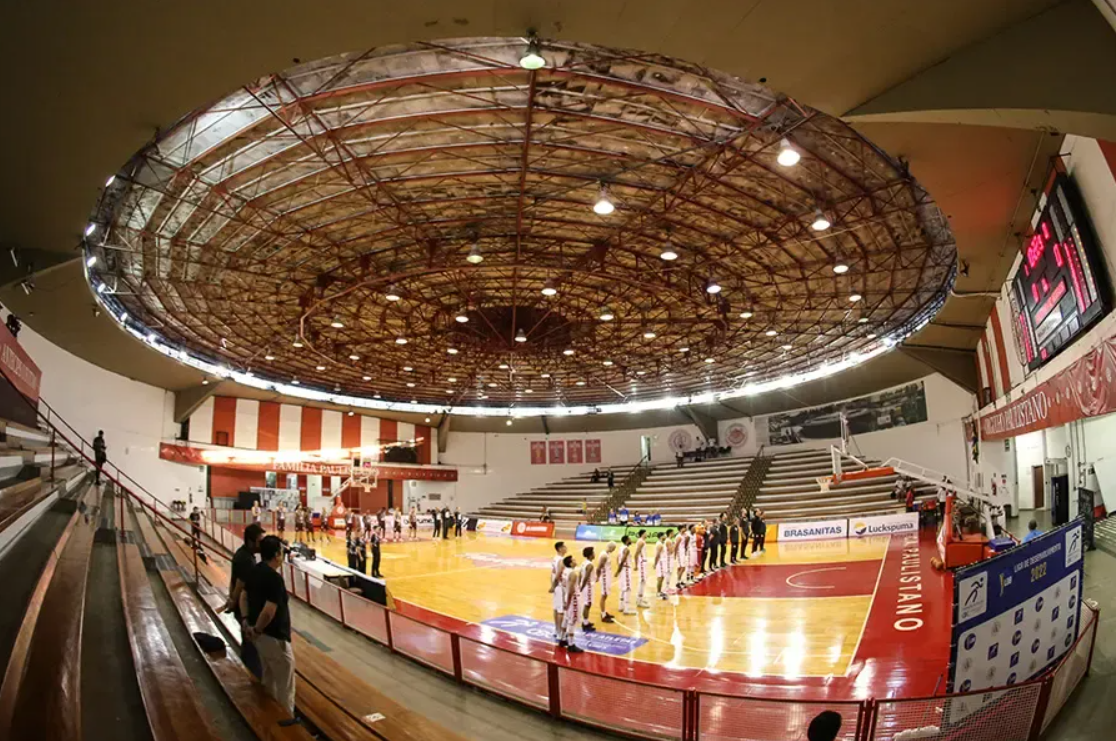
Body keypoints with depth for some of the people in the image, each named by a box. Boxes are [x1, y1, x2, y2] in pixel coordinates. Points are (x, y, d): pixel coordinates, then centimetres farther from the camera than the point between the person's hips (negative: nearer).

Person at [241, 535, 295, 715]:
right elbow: (269, 611, -32)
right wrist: (257, 630, -16)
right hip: (274, 637, -10)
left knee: (268, 678, 26)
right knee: (285, 685, 5)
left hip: (262, 635, 10)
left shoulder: (255, 571, 2)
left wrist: (247, 622, 6)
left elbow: (243, 597, 12)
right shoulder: (274, 578, -26)